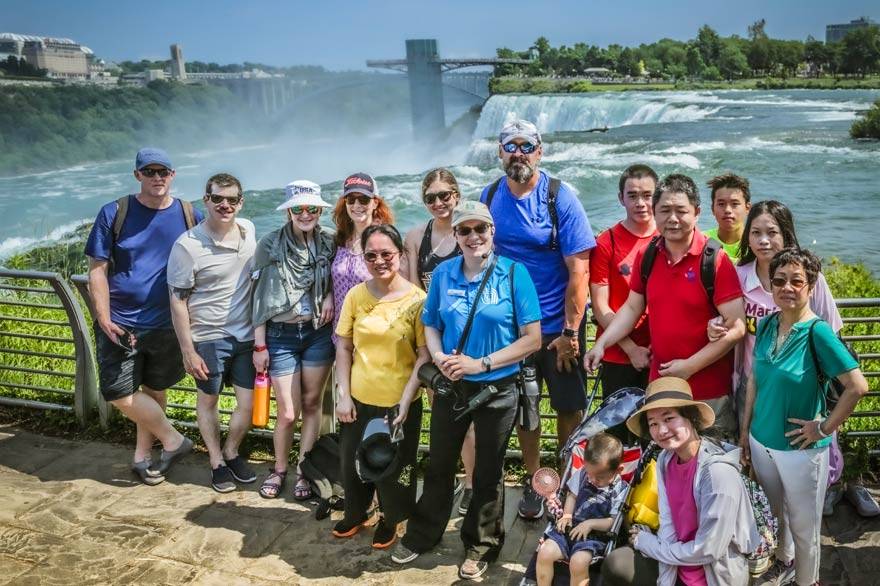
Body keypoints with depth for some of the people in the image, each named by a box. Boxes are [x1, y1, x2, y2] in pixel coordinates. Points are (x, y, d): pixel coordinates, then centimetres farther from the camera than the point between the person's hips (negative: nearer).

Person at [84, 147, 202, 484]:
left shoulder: (188, 215, 0)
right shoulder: (114, 214, -5)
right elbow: (97, 270, -5)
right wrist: (104, 319, -13)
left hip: (167, 323, 2)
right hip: (121, 323, -1)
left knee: (154, 391, 14)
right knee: (119, 393, -6)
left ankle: (142, 455, 32)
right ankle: (173, 440, 12)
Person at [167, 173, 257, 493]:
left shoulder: (248, 230, 0)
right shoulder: (187, 245, -15)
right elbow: (178, 301, -11)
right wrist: (188, 351, -12)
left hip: (246, 335, 4)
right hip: (208, 338, -4)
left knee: (248, 404, 7)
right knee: (208, 401, 13)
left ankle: (231, 453, 33)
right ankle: (217, 462, 32)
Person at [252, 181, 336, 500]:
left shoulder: (329, 243, 0)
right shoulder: (270, 244, -6)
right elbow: (259, 296, -3)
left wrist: (330, 295, -7)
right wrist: (259, 345, -4)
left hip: (318, 332, 2)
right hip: (281, 335, -2)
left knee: (311, 404, 8)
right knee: (288, 413, 0)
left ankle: (304, 470, 23)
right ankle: (279, 468, 25)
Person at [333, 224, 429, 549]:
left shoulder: (417, 299, -12)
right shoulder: (355, 295, -3)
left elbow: (425, 356, -12)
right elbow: (344, 347, 3)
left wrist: (405, 401, -17)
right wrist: (343, 395, -2)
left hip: (400, 403, -3)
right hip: (358, 400, 3)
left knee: (394, 468, 15)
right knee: (352, 462, 20)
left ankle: (390, 519, 42)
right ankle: (355, 513, 47)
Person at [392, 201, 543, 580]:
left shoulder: (514, 273, -12)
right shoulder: (443, 274, -2)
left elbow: (532, 338, -12)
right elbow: (430, 325, 8)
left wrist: (481, 364, -19)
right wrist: (438, 356, -13)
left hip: (496, 390, -3)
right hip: (450, 386, 3)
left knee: (488, 473, 14)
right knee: (439, 466, 18)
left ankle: (481, 546, 35)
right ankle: (422, 534, 40)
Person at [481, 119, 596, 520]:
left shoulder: (560, 197, -12)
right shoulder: (489, 198, 0)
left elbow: (578, 269, -14)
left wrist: (570, 332, -16)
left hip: (558, 327, -3)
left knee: (569, 409, 8)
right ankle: (532, 482, 32)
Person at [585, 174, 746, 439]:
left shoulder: (715, 260, -14)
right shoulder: (647, 256, 2)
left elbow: (736, 327, -16)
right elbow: (632, 308, 13)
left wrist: (690, 366, -18)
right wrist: (601, 344, 1)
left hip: (709, 393, -5)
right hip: (659, 385, 5)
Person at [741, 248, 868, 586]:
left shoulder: (817, 332, -20)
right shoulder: (766, 325, -2)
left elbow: (858, 386, -24)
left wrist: (824, 428, -17)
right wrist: (745, 431, 10)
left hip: (800, 449, -5)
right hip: (761, 442, 6)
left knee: (803, 526, 13)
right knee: (775, 513, 25)